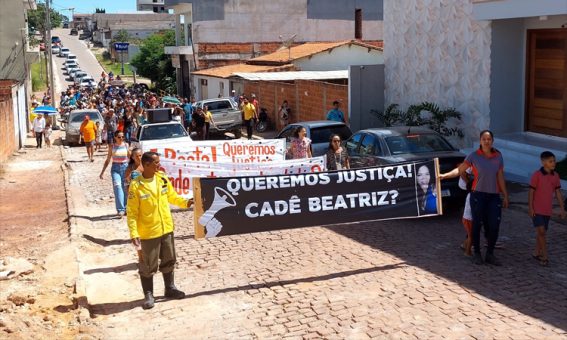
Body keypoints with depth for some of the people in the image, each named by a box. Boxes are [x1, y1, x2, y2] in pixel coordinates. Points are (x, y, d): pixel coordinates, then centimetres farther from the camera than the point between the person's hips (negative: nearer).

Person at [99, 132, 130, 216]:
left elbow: (130, 158, 11)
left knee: (125, 188, 4)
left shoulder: (126, 145, 3)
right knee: (117, 187, -17)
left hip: (125, 167, 1)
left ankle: (125, 208, 18)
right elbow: (108, 160, 8)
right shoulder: (112, 147, 2)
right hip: (115, 168, -1)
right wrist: (102, 172, 6)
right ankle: (120, 209, -21)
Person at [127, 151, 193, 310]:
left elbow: (172, 197, 14)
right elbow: (132, 212, -13)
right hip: (148, 233, -5)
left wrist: (185, 202, -3)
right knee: (148, 265, 6)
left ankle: (170, 288, 35)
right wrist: (134, 233, -18)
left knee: (168, 261, 18)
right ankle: (148, 295, 20)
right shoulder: (136, 185, -16)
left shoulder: (163, 179, -1)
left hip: (166, 229, 5)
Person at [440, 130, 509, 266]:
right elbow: (460, 170, -6)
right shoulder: (474, 156, -2)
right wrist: (444, 175, -20)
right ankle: (477, 254, 17)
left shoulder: (498, 156, 7)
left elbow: (500, 177, 10)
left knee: (494, 226, -1)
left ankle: (490, 255, 14)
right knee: (477, 224, 3)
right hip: (478, 195, -3)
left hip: (494, 196, 3)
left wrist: (505, 196, 10)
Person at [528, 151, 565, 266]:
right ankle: (545, 256, -4)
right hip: (537, 209, -5)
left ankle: (537, 253, 25)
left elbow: (558, 192, 9)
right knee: (541, 231, -9)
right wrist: (530, 208, -12)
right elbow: (531, 192, -10)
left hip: (547, 210, 5)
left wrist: (562, 208, 8)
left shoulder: (555, 176, 3)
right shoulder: (537, 175, -13)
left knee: (542, 232, 12)